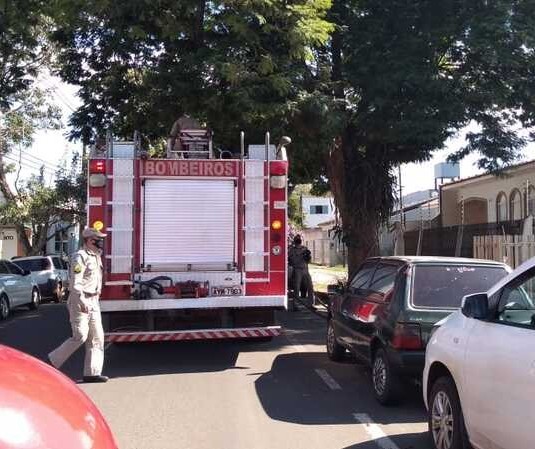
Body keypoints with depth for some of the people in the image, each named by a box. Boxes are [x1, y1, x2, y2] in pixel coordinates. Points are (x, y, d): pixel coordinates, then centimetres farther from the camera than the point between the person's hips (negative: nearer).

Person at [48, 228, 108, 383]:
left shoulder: (96, 257, 14)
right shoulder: (80, 257, -13)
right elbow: (75, 283, -20)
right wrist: (82, 302, -28)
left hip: (93, 302, 9)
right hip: (80, 302, -9)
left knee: (97, 337, 4)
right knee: (80, 336, -9)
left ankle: (92, 372, 7)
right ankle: (53, 361, 8)